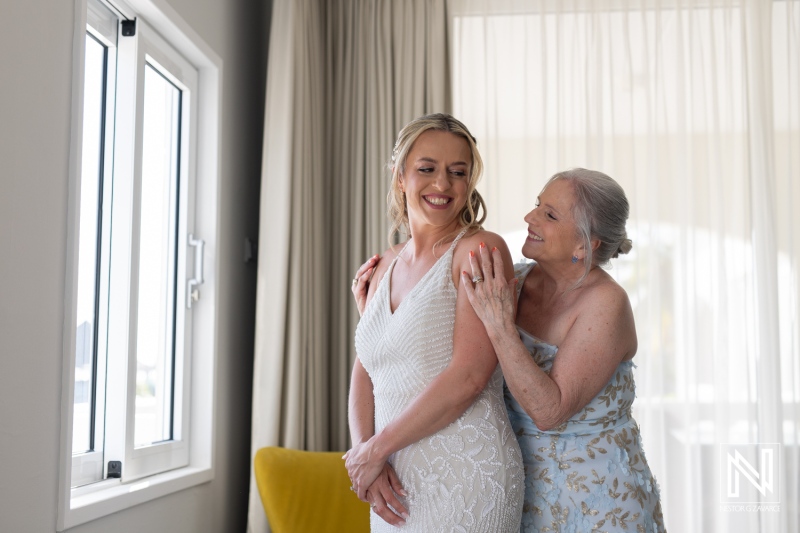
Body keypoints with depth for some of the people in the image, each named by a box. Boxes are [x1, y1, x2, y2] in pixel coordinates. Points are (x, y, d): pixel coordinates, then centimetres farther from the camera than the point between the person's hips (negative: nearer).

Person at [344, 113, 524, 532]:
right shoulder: (386, 268, 10)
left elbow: (468, 376, -18)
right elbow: (364, 374, 8)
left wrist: (374, 450, -12)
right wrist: (363, 454, -9)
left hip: (464, 478, -6)